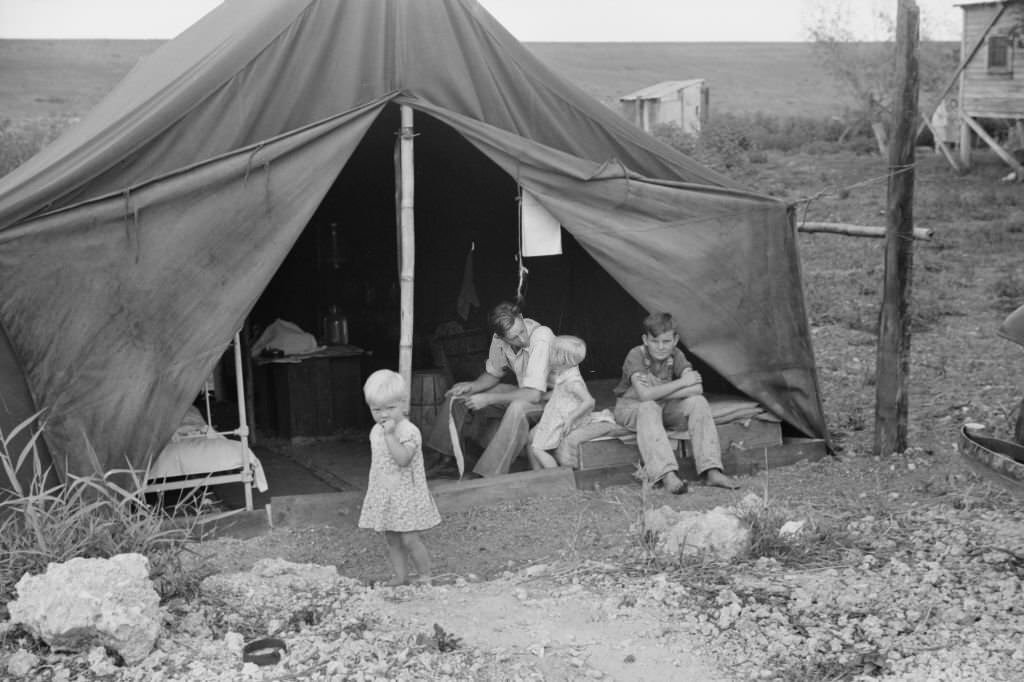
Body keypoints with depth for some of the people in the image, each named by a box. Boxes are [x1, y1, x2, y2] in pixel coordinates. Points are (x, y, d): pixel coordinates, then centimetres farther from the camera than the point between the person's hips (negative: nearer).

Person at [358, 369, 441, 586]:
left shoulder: (408, 431, -17)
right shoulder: (376, 432, 7)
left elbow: (403, 459, -31)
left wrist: (390, 434, -32)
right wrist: (374, 490, 17)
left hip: (406, 494, -7)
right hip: (383, 495, 7)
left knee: (410, 539, -5)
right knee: (392, 540, 11)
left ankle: (425, 576, 9)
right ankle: (400, 575, 20)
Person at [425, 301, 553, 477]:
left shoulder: (541, 338, -33)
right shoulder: (500, 340, -12)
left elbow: (534, 395, -36)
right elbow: (493, 374, 8)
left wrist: (488, 399, -30)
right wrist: (472, 386, -13)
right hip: (523, 393, 7)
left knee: (518, 407, -40)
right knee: (458, 395, 1)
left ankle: (491, 475, -35)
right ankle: (444, 457, 10)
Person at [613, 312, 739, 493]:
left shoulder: (676, 356, -10)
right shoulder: (635, 356, -23)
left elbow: (697, 389, -23)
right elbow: (644, 394, -36)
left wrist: (657, 392, -30)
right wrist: (681, 382, -29)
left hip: (664, 408, 4)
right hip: (632, 408, -4)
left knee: (698, 402, -22)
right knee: (649, 408, -39)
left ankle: (711, 471, -27)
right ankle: (667, 475, -47)